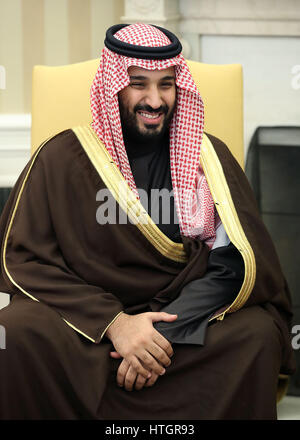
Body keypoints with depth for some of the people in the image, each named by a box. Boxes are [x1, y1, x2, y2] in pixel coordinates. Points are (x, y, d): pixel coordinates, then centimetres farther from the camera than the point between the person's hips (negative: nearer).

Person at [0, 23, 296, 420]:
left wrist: (167, 334, -19)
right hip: (87, 322, -1)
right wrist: (113, 323, -18)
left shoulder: (207, 157, 5)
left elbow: (236, 264, -4)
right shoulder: (61, 158, 2)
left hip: (184, 322, 1)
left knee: (259, 334, -28)